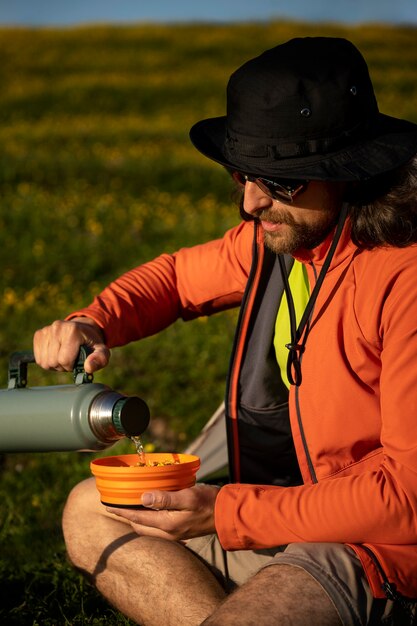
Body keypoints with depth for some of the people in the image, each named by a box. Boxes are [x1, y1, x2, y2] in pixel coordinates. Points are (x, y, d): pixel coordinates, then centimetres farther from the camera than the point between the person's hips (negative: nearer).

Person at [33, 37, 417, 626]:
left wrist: (225, 513, -21)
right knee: (88, 511, 11)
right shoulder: (275, 234, 0)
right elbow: (177, 275, 23)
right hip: (281, 518, 9)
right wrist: (92, 323, 1)